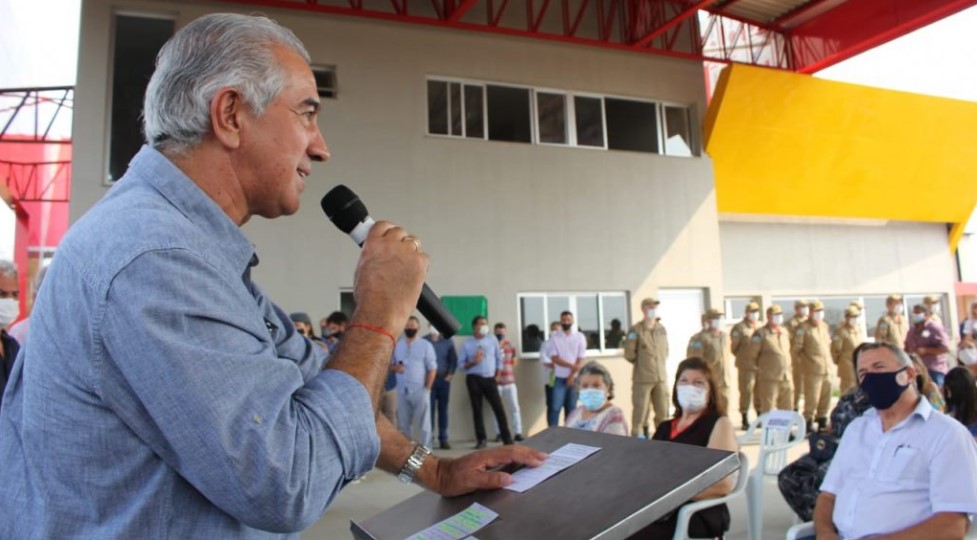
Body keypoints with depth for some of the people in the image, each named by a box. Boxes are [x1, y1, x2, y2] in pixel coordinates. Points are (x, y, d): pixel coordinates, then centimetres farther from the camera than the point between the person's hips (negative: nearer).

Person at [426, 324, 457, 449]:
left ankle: (443, 439, 7)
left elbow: (454, 359, 8)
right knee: (430, 409, -5)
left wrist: (450, 374, -4)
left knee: (443, 409, 4)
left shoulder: (448, 342, 10)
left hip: (444, 379, 2)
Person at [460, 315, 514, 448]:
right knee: (477, 410, 2)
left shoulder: (492, 339, 6)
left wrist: (497, 375, 7)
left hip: (490, 379, 1)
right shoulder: (467, 344, 1)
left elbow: (499, 358, 12)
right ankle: (481, 440, 11)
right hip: (474, 379, -1)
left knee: (499, 408, -2)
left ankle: (507, 439, 3)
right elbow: (461, 364, 1)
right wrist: (472, 362, -16)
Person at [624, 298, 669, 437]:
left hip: (661, 377, 5)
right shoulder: (636, 330, -9)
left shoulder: (662, 329, 7)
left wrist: (659, 364, 11)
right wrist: (643, 363, 3)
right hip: (642, 378, -5)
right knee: (640, 413, -1)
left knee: (663, 413, 10)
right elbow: (629, 354, -9)